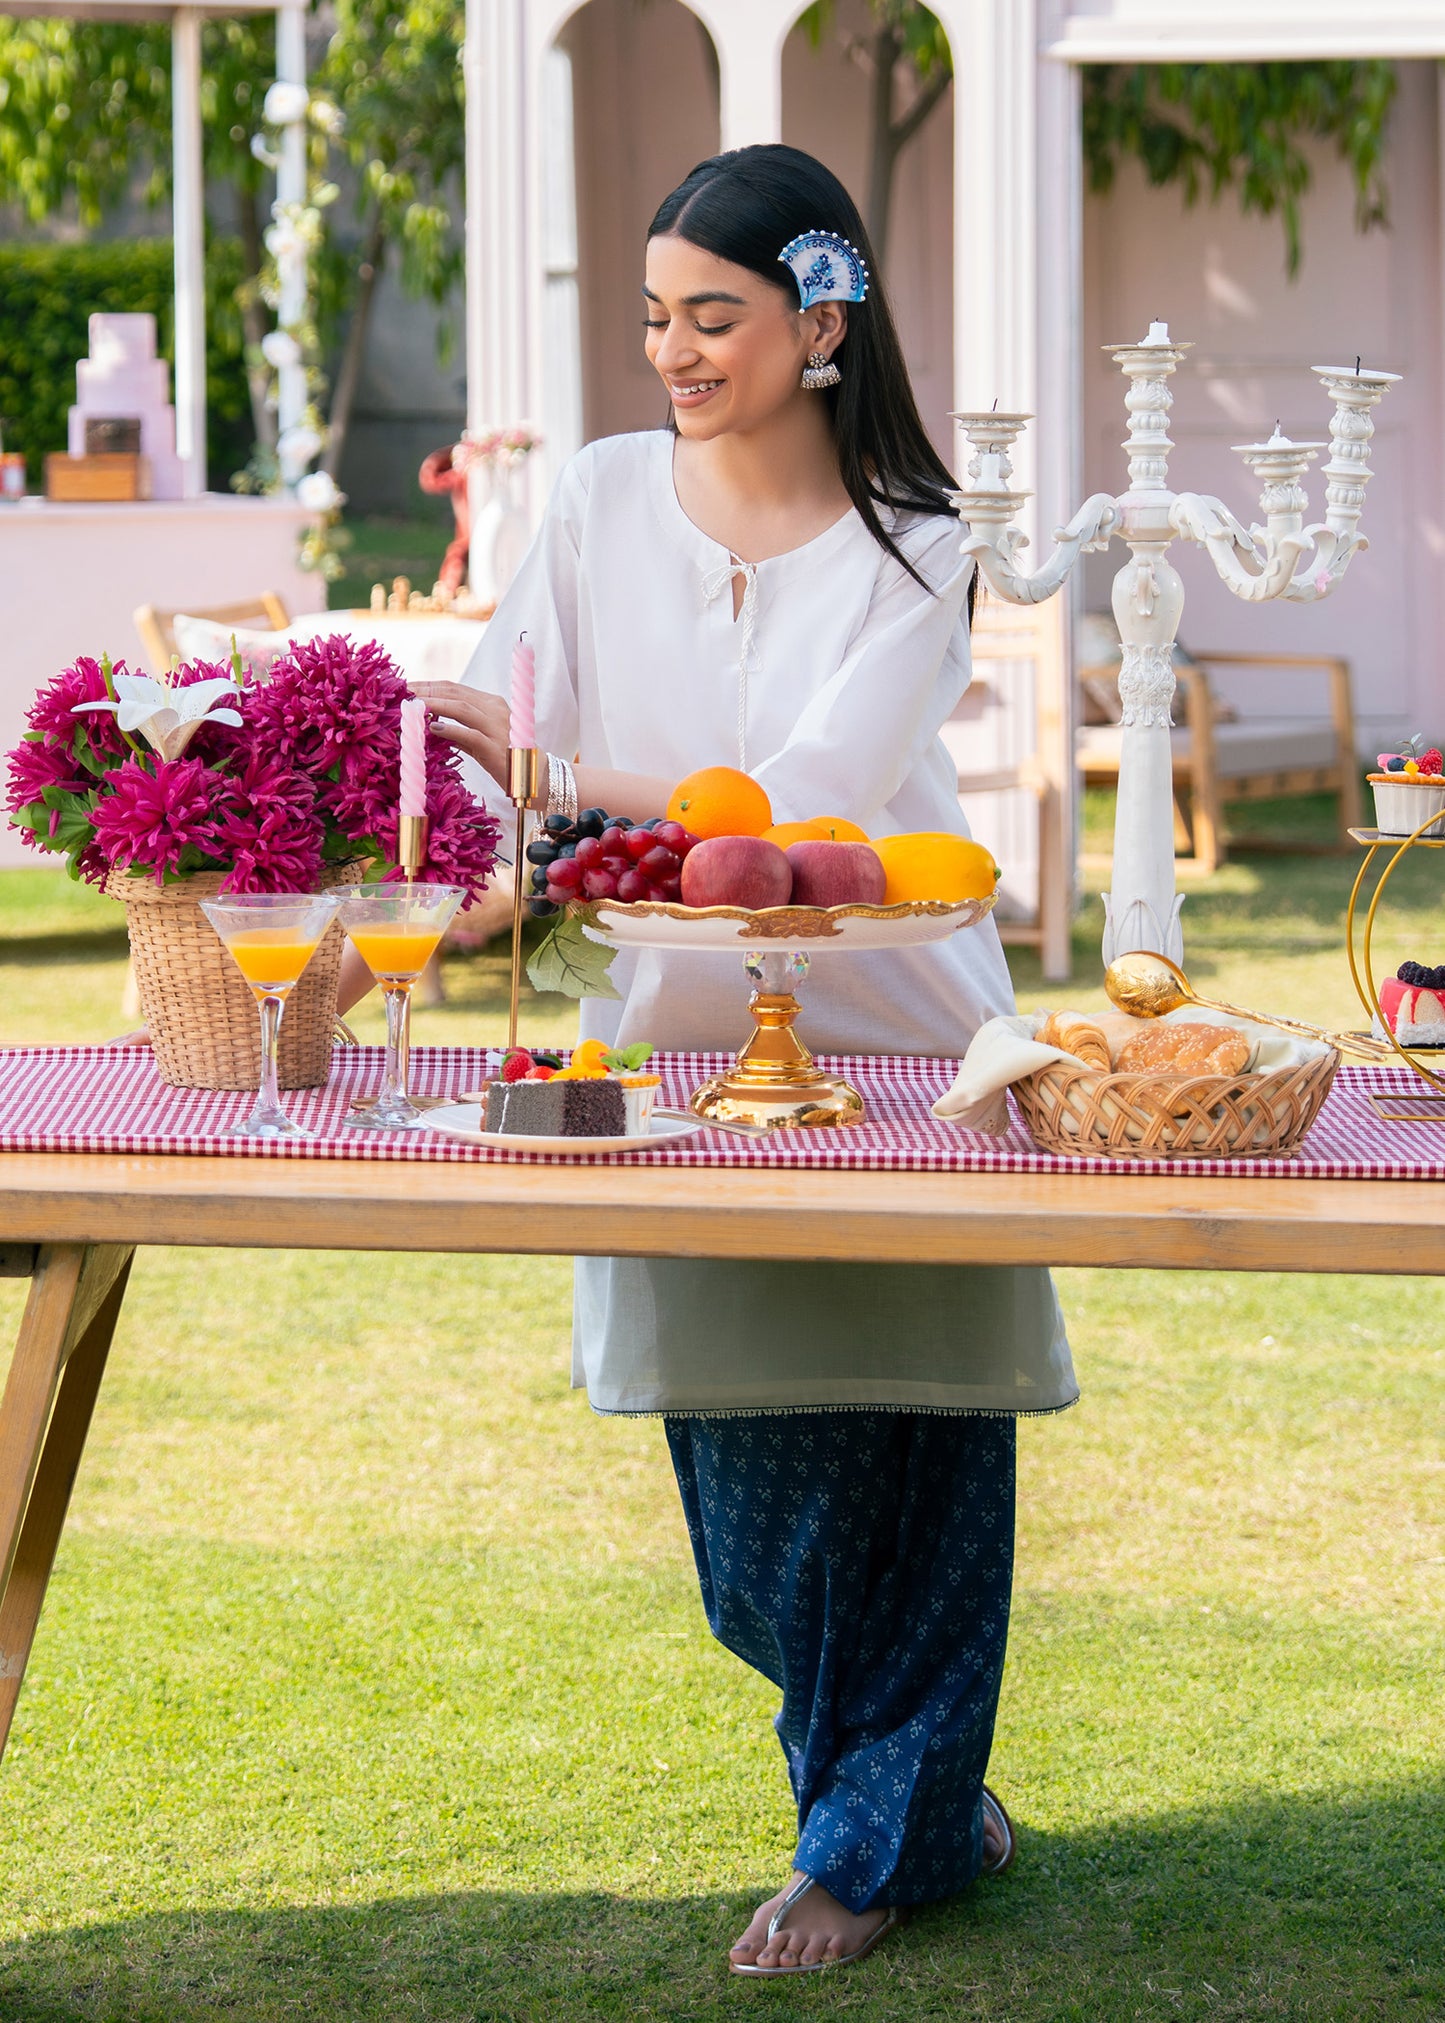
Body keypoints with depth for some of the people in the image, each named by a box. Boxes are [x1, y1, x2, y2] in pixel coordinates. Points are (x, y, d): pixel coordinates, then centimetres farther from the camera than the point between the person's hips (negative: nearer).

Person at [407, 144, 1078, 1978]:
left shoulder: (907, 551, -8)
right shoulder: (602, 502, 1)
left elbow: (807, 799, -20)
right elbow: (502, 749, -1)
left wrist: (569, 777, -31)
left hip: (884, 1044, -3)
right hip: (677, 1045, 3)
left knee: (898, 1448, 0)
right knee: (743, 1489, 7)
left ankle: (871, 1845, 16)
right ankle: (920, 1792, 30)